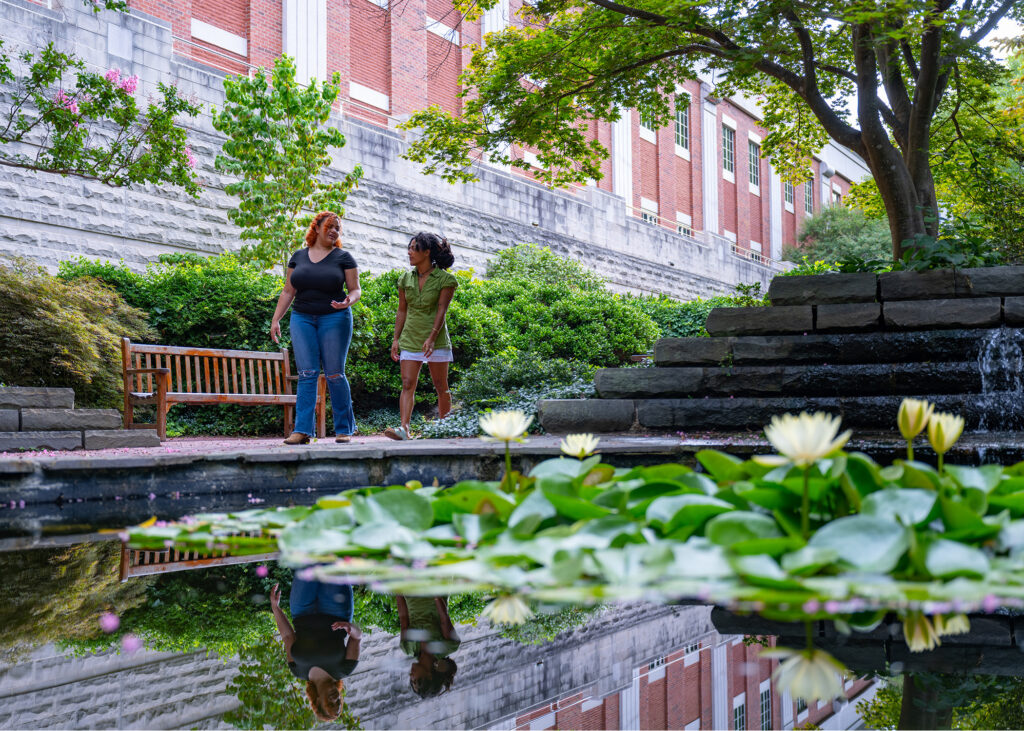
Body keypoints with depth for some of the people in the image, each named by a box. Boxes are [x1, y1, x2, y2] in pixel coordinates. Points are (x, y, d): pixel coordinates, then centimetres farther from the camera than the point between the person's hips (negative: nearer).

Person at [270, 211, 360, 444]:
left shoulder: (343, 258, 4)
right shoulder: (298, 257, 11)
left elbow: (355, 289, 3)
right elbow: (288, 291, 14)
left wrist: (349, 301, -19)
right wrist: (276, 319, 7)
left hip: (334, 318, -2)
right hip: (302, 319, 2)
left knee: (335, 374, -3)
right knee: (307, 374, -5)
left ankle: (344, 428, 7)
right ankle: (302, 430, -8)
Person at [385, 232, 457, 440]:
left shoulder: (445, 279, -4)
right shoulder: (406, 278, 9)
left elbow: (442, 310, -12)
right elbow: (402, 311, 12)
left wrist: (432, 337, -23)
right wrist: (396, 339, 6)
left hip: (436, 339, -3)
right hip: (410, 339, 3)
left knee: (441, 386, 4)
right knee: (407, 384, -10)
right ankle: (404, 428, -19)